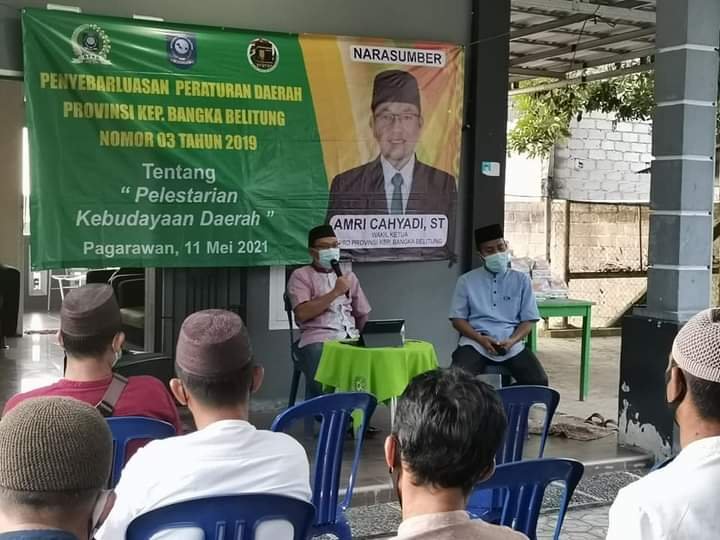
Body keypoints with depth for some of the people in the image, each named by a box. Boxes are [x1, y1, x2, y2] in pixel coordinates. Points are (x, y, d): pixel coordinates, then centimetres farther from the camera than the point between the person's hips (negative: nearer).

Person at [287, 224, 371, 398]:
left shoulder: (349, 276, 24)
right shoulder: (301, 276, 8)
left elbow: (363, 315, 23)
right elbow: (302, 314, -7)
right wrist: (335, 292, -9)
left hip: (351, 338, 4)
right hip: (318, 339, -4)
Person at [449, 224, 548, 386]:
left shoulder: (521, 280, 13)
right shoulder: (466, 281, 11)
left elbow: (528, 320, 9)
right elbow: (458, 318, 7)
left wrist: (512, 340, -12)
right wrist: (480, 339, -11)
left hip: (510, 343, 1)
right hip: (475, 342, -1)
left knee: (538, 381, -22)